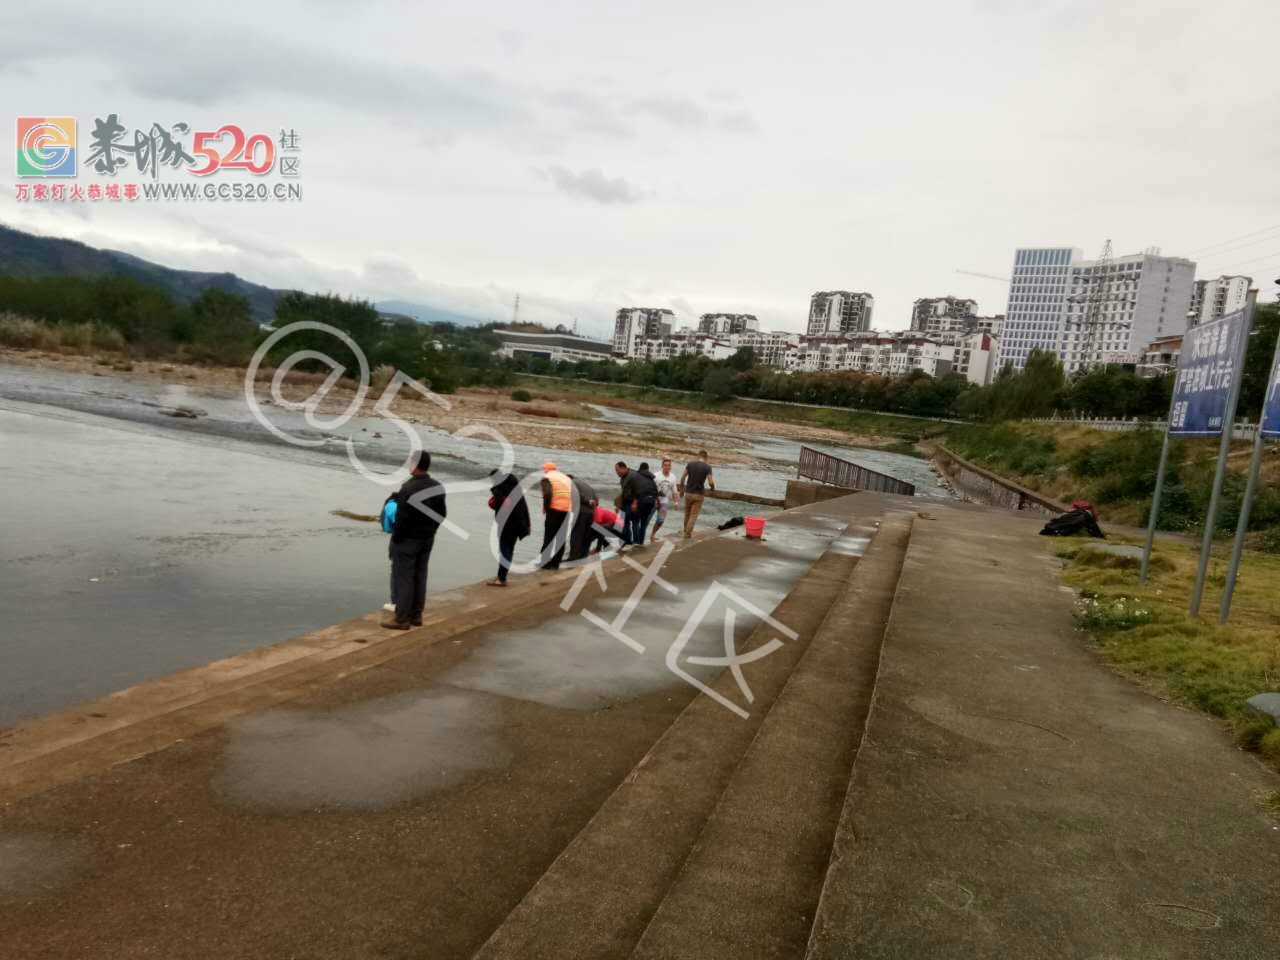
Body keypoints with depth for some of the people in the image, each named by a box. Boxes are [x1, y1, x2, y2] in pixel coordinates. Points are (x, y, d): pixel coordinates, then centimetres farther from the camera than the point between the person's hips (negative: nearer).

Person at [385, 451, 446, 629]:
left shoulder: (409, 488, -22)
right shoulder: (437, 487, 3)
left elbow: (402, 518, -22)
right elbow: (441, 514, 10)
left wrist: (395, 538, -9)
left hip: (408, 539, -7)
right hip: (427, 539, 7)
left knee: (403, 578, 0)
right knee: (420, 576, 14)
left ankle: (402, 619, 4)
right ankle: (416, 615, 21)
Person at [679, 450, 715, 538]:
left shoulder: (690, 464, -1)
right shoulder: (707, 467, -8)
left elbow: (682, 477, -1)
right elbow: (711, 482, -12)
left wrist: (681, 488, 13)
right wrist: (712, 487, 10)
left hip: (688, 493, 3)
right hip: (699, 494, -3)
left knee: (687, 513, 20)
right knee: (694, 515, 6)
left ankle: (685, 530, 32)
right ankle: (688, 533, 6)